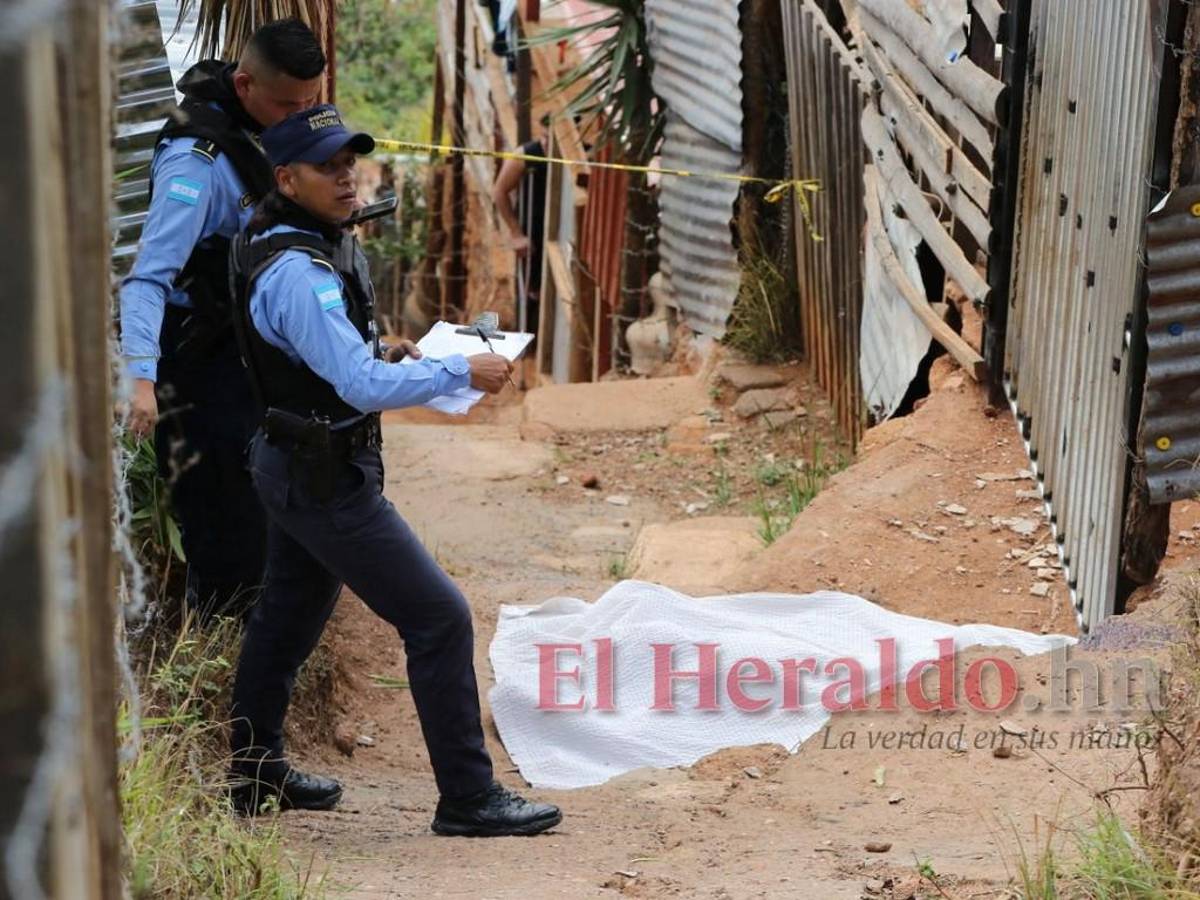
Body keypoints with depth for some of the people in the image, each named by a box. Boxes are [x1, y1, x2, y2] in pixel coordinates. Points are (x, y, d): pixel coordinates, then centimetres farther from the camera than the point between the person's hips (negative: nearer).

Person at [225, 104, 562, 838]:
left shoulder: (323, 242, 6)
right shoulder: (295, 273, -25)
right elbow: (363, 386, -31)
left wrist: (387, 355, 9)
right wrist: (461, 373, -23)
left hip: (293, 465, 11)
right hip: (325, 478, -11)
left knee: (289, 615, 21)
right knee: (440, 618, -7)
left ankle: (255, 773, 35)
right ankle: (468, 797, -2)